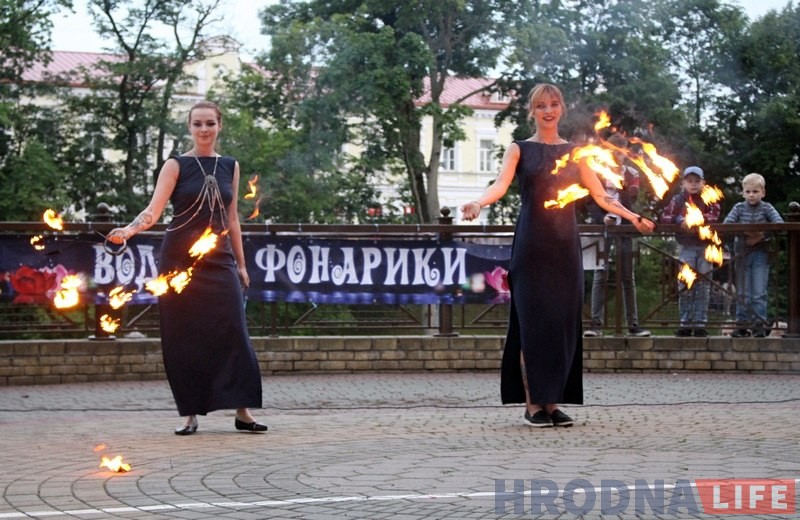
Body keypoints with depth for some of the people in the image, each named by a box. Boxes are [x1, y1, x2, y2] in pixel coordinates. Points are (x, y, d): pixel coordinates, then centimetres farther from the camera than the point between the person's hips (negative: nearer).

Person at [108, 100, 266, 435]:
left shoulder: (230, 166, 11)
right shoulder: (177, 166, 0)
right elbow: (154, 210, -12)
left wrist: (240, 263, 16)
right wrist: (129, 230, -31)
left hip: (219, 261, 3)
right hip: (180, 261, -2)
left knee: (233, 333, -6)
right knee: (183, 338, -1)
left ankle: (242, 411, -1)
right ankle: (191, 414, 8)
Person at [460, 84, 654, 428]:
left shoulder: (575, 152, 14)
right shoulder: (520, 150, 5)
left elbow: (600, 196, 14)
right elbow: (501, 184, -12)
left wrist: (633, 217, 8)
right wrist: (477, 203, -30)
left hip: (565, 247, 3)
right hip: (532, 246, -3)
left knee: (563, 322, 1)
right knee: (533, 322, -5)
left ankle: (553, 402, 7)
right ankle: (533, 404, -1)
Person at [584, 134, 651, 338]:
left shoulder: (632, 174, 9)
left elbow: (631, 201, -3)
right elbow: (590, 202, 3)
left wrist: (622, 184, -16)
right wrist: (601, 217, -12)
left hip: (624, 229, 2)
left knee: (628, 277, 3)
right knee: (600, 276, -6)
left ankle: (633, 324, 5)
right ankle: (596, 324, -8)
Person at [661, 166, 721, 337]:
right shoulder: (678, 199, 5)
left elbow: (714, 216, -12)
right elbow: (665, 216, -4)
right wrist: (680, 219, -20)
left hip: (705, 246, 0)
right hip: (687, 246, 0)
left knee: (703, 286, 1)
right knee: (685, 286, 0)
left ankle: (700, 323, 4)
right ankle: (686, 323, 5)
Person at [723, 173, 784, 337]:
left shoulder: (767, 208, 2)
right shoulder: (739, 208, 6)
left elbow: (779, 223, -11)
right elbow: (726, 223, -7)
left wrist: (762, 236, -22)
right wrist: (745, 231, -21)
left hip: (761, 254, -2)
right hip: (742, 254, 2)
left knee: (759, 292, -5)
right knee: (742, 293, 4)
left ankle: (759, 325, -2)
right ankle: (742, 325, 9)